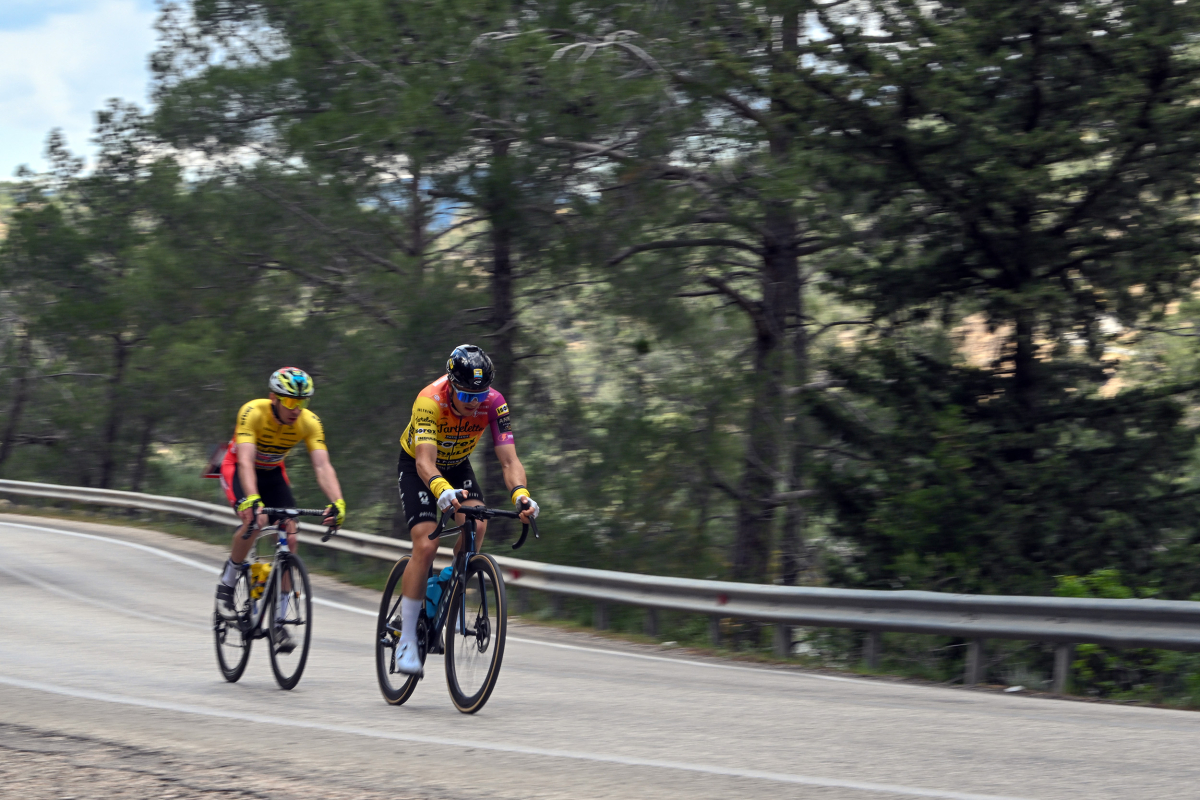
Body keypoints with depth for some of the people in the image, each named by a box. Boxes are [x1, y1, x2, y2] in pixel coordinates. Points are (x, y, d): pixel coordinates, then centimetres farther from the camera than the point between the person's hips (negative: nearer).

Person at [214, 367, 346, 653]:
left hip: (273, 472, 4)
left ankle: (279, 621, -5)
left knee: (290, 536, -13)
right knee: (255, 519, -32)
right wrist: (252, 500, -59)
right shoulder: (252, 413, -33)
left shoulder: (309, 423, -23)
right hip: (238, 469, -4)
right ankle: (226, 586, -9)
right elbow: (246, 461, -43)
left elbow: (323, 466, -31)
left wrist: (337, 502, -48)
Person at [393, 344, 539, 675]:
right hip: (417, 467, -3)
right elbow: (425, 462, -45)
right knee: (426, 545, -20)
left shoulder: (493, 403, -25)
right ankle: (406, 641, -12)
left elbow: (509, 461, -29)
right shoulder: (431, 401, -35)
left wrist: (521, 496, -49)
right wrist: (441, 490, -65)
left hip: (457, 466, 4)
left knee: (476, 524, -25)